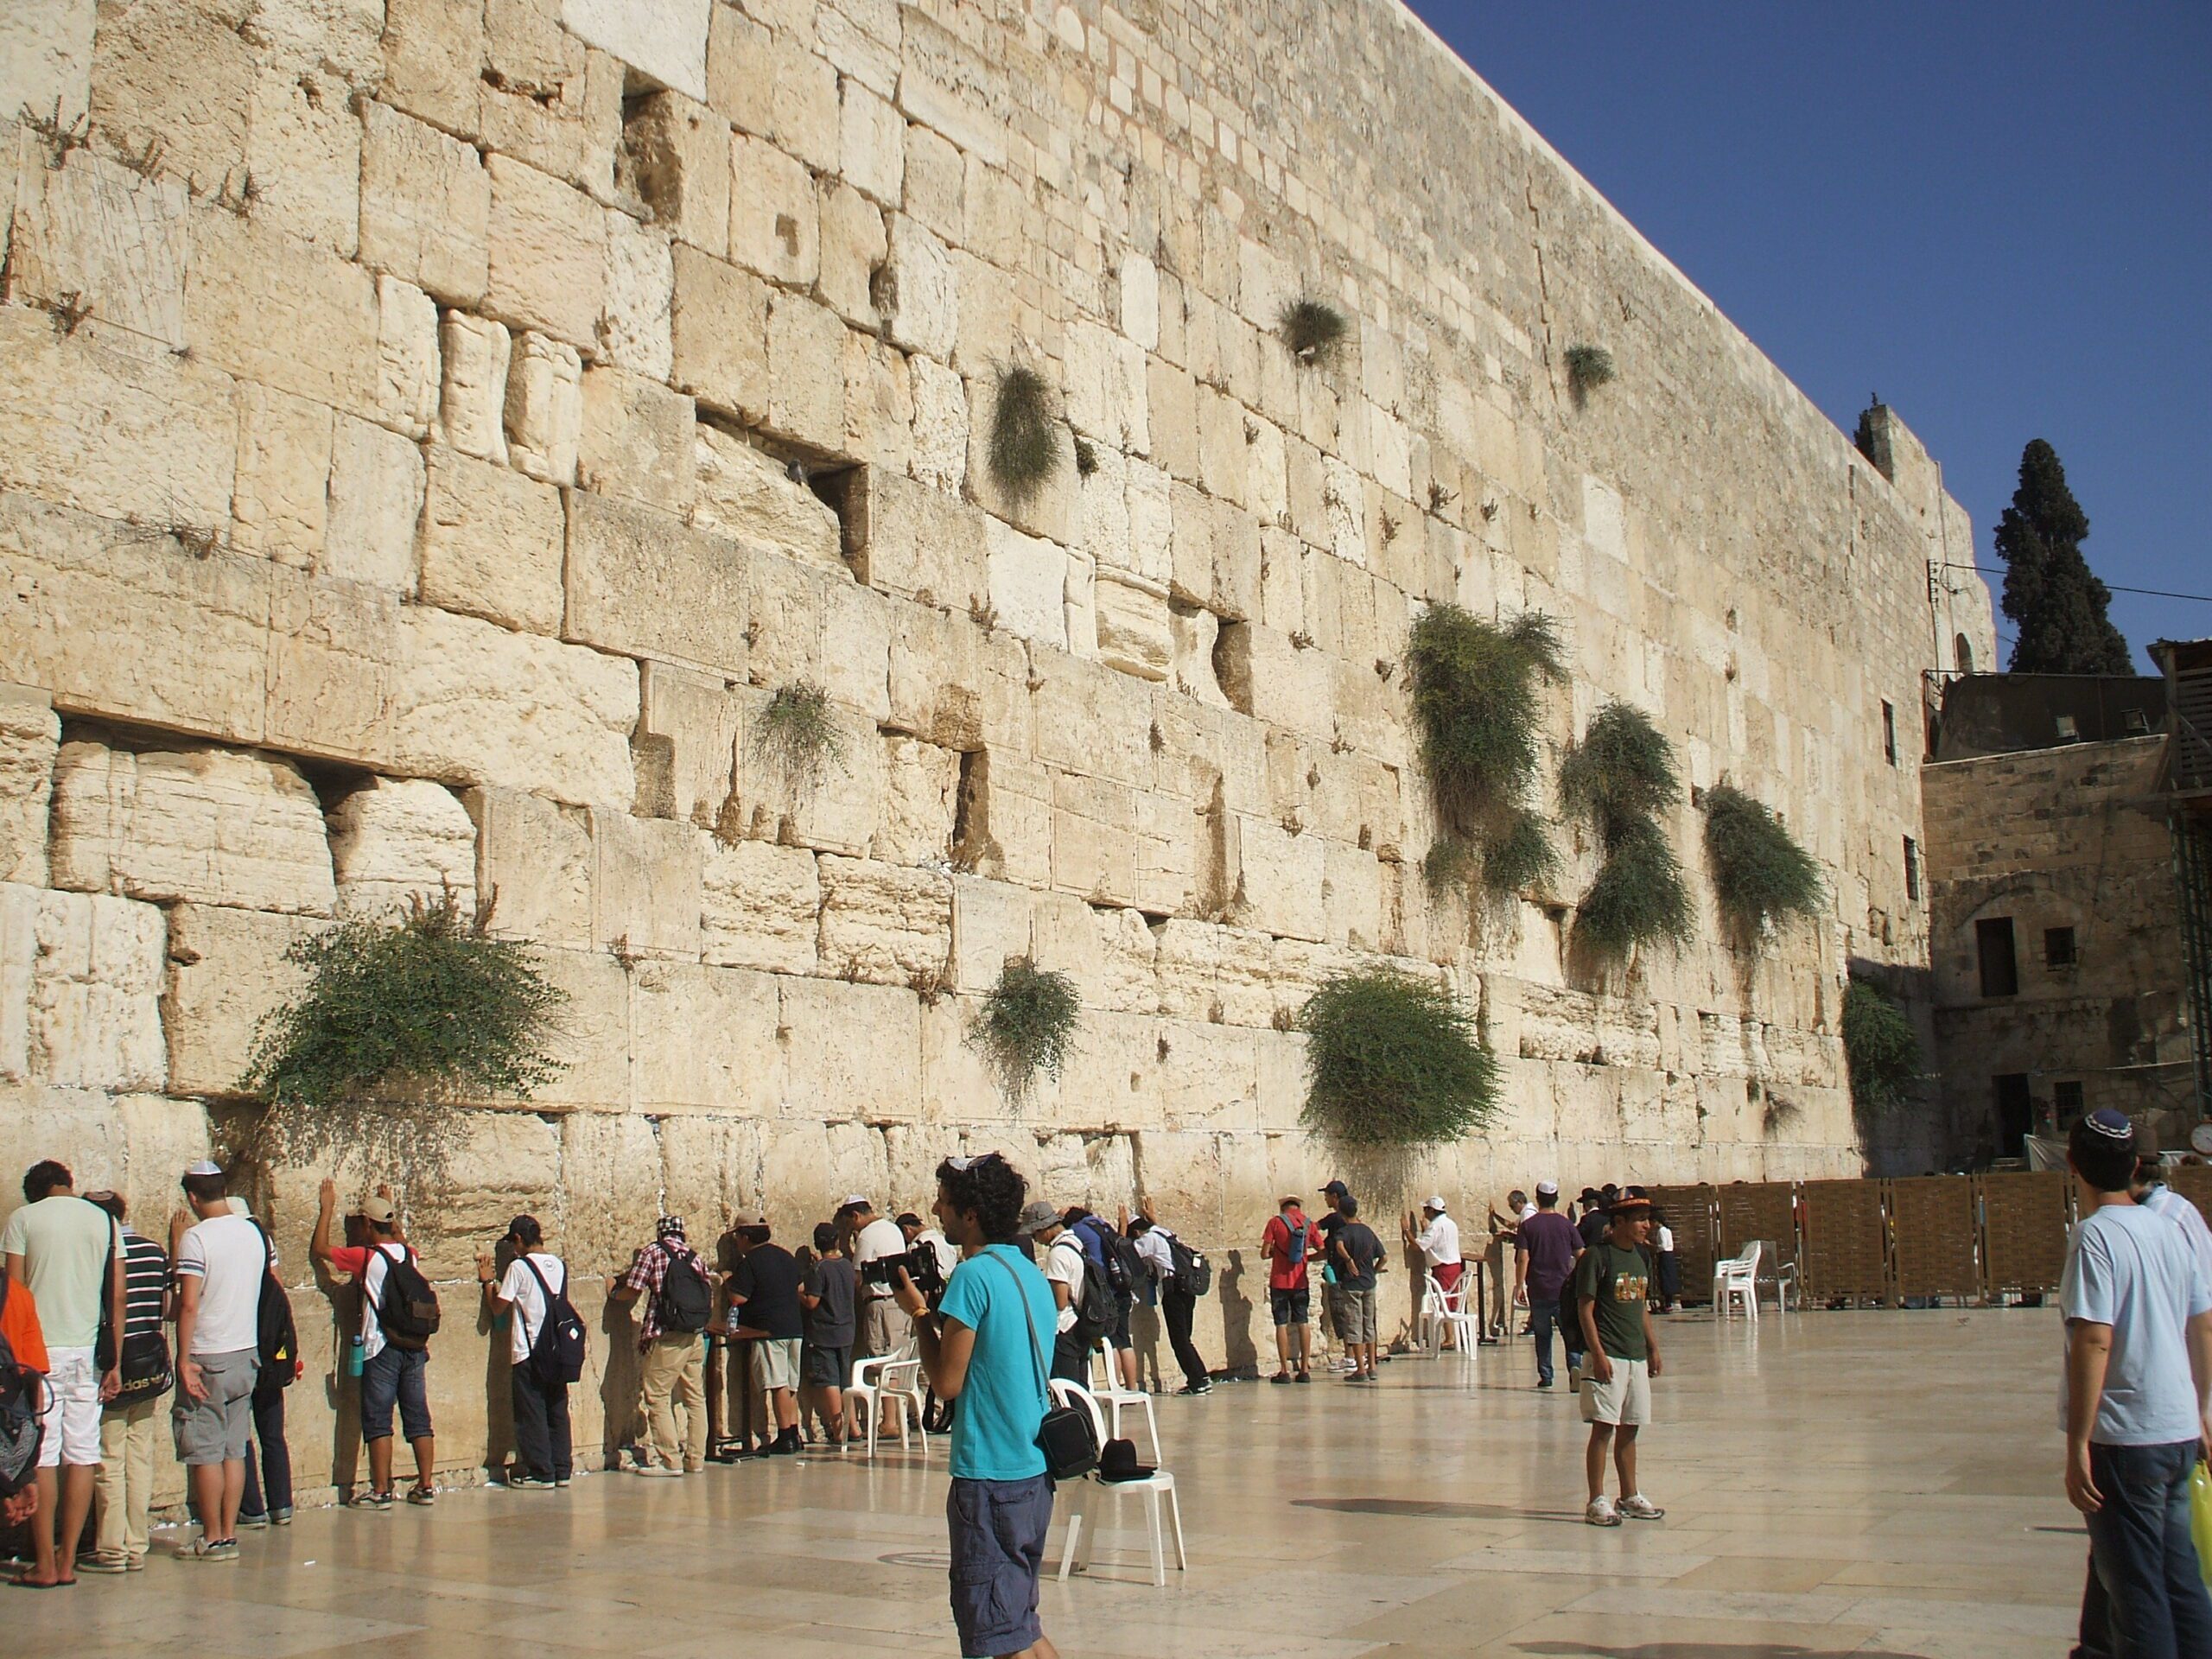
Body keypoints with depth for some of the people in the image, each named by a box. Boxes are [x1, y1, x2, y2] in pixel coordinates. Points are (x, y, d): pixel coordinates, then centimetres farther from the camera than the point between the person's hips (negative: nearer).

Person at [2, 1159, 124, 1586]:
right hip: (88, 1352, 2)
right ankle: (67, 1561, 8)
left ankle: (45, 1564, 2)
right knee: (83, 1455, 6)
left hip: (40, 1351, -2)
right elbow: (117, 1297, 4)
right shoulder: (105, 1221, 7)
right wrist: (115, 1362, 8)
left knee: (42, 1457, 0)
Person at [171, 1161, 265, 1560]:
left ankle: (212, 1539, 4)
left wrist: (184, 1360, -15)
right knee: (234, 1450, 11)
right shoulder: (255, 1233, 6)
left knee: (204, 1451, 1)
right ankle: (229, 1534, 13)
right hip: (246, 1354, 6)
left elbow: (188, 1305, -18)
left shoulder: (196, 1237, -13)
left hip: (207, 1357, -6)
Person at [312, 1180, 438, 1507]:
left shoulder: (367, 1258, -9)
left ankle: (381, 1491, 2)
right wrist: (389, 1209, 38)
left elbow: (318, 1249, -1)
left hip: (381, 1350, -5)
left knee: (378, 1421, 1)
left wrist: (327, 1210, 8)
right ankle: (426, 1486, 11)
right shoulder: (410, 1255, 7)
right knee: (418, 1419, 9)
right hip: (415, 1347, 5)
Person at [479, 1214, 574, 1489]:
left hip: (528, 1352, -6)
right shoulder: (559, 1265, 7)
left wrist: (487, 1281, 9)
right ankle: (562, 1470, 12)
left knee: (532, 1414, 1)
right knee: (557, 1411, 11)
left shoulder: (519, 1267, -10)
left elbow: (497, 1308, -7)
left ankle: (540, 1472, 2)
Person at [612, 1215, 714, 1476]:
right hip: (697, 1336, 6)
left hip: (667, 1337, -6)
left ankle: (670, 1461, -7)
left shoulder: (652, 1251, 1)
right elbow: (710, 1300, 15)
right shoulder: (694, 1255, 16)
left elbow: (631, 1292, -1)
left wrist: (615, 1293, 20)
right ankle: (695, 1458, 12)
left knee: (657, 1396, -2)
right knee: (695, 1397, 10)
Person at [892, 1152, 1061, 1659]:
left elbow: (947, 1382, -14)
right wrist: (938, 1314, 14)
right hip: (1035, 1470, 9)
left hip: (990, 1475, -9)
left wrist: (919, 1313, -1)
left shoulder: (974, 1275, -15)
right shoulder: (1031, 1274, 12)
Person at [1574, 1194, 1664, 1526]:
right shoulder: (1596, 1256, -11)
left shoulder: (1640, 1257, 12)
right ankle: (1597, 1502, -2)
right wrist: (1598, 1354, -18)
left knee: (1629, 1428, 13)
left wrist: (1652, 1347, 18)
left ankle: (1630, 1497, 22)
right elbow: (1584, 1309, -13)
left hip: (1637, 1356, 7)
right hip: (1608, 1356, -7)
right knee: (1603, 1427, -6)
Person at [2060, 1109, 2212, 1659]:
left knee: (2134, 1580, 0)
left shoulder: (2095, 1235, -15)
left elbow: (2094, 1341, -21)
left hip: (2123, 1435, -7)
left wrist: (2077, 1445, -19)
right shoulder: (2168, 1229, 8)